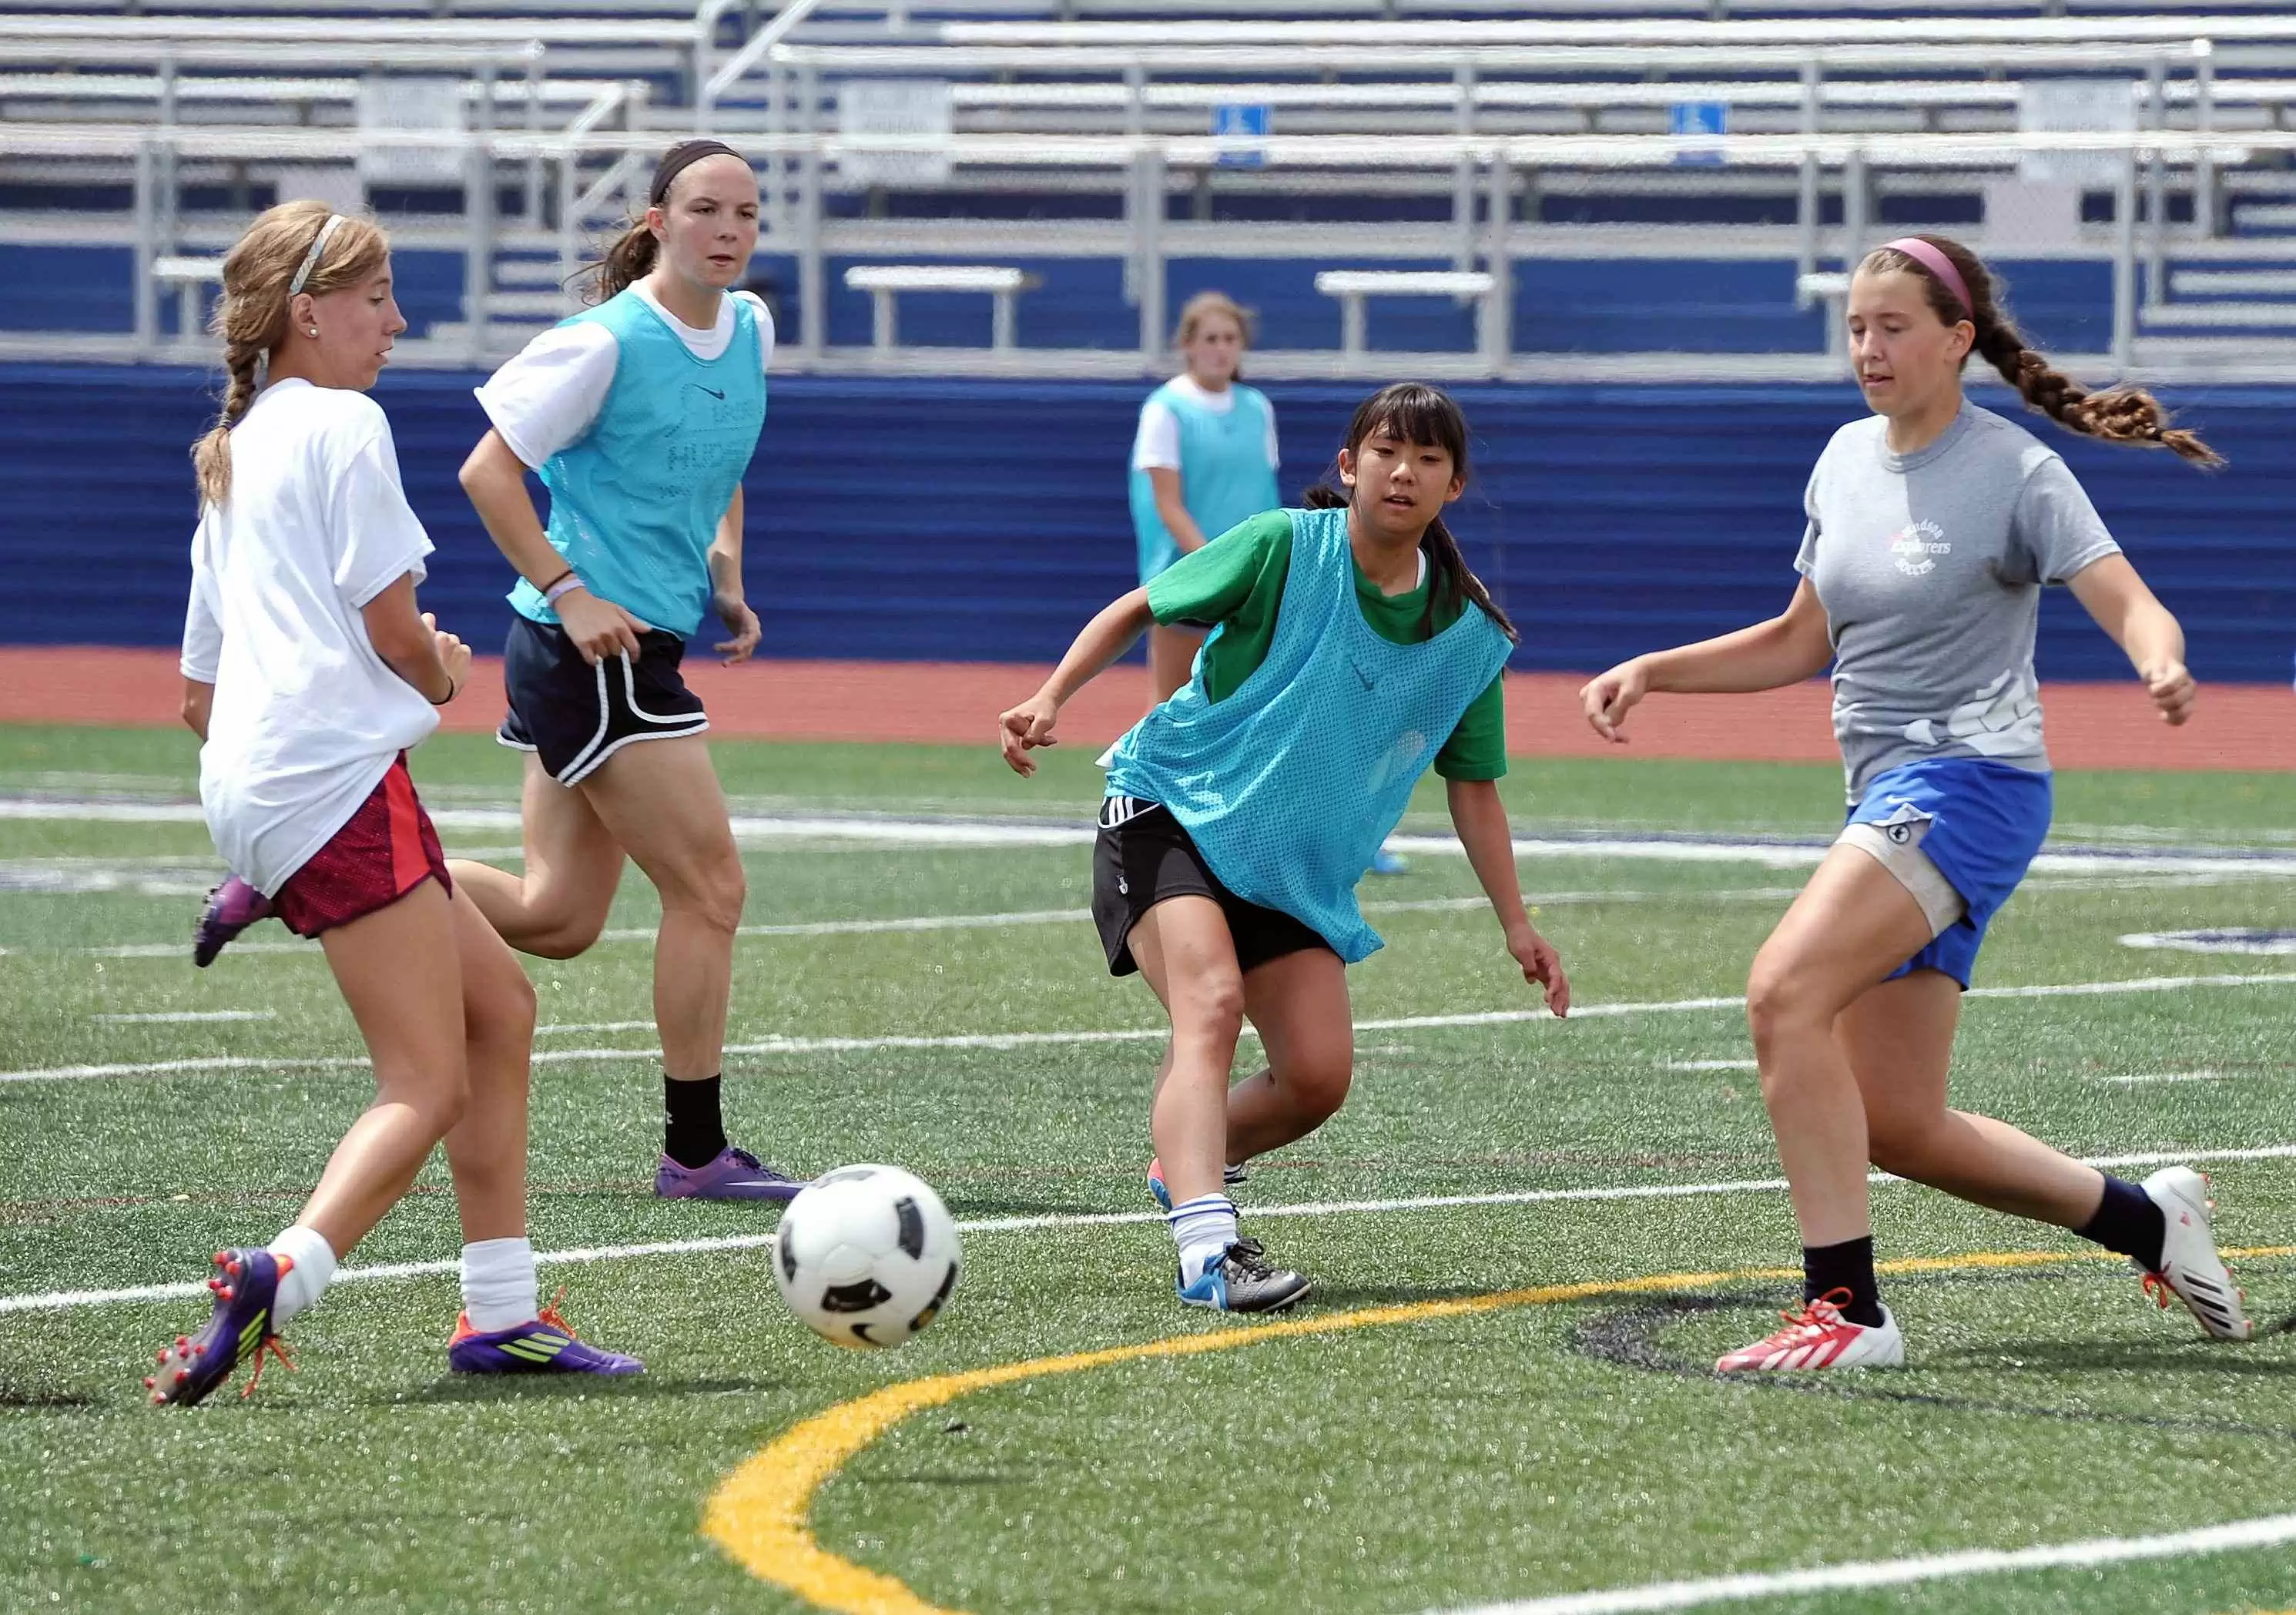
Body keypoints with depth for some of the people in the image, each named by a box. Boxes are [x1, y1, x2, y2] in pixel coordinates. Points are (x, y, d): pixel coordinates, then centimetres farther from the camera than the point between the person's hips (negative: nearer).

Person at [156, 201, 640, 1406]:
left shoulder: (231, 459, 25)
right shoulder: (343, 424, -3)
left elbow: (197, 696, 26)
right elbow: (394, 626, -8)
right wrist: (440, 676, 15)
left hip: (250, 784, 9)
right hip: (338, 775, -9)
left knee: (500, 1007, 17)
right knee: (431, 1086, -13)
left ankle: (500, 1309, 14)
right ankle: (285, 1273, -35)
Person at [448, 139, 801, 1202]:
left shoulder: (749, 331, 9)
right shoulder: (607, 343, -15)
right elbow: (488, 472, -12)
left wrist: (726, 574, 12)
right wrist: (569, 593, -17)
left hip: (643, 644, 9)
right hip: (592, 647, -9)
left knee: (555, 917, 12)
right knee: (710, 886, -5)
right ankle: (696, 1153, 4)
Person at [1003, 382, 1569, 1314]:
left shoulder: (1468, 635, 0)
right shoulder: (1286, 548, -12)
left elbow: (1472, 788, 10)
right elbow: (1140, 610, -3)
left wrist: (1516, 925, 7)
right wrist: (1051, 698, -16)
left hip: (1298, 871, 5)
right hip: (1169, 810, -5)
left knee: (1319, 1075, -8)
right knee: (1213, 1002, -29)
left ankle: (1187, 1168, 24)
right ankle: (1207, 1250, -42)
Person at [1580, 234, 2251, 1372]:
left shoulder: (2014, 471, -7)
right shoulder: (1847, 460, 14)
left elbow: (2132, 606, -15)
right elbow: (1802, 641, 24)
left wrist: (2164, 666, -38)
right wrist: (1650, 671, 14)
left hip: (1968, 782, -8)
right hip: (1889, 798, 8)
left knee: (1785, 992, -27)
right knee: (1895, 1127, 6)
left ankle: (1845, 1307, -26)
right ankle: (2145, 1219, 25)